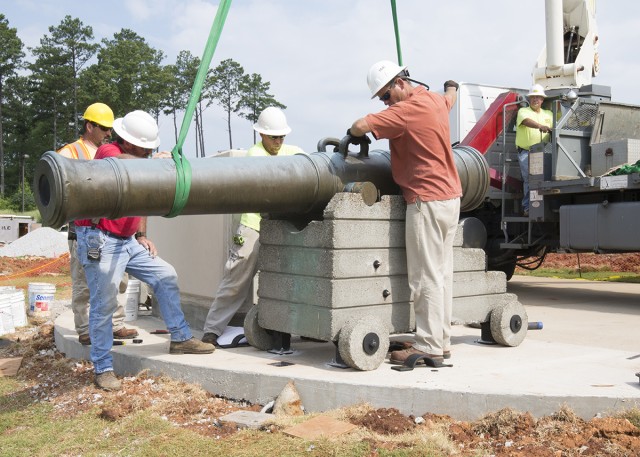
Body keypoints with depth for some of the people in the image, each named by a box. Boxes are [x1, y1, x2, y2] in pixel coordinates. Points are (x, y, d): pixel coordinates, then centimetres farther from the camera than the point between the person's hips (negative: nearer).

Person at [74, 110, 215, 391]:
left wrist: (141, 235, 11)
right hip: (100, 241, -8)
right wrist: (155, 161, -30)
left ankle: (180, 338, 15)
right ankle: (103, 369, 6)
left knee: (166, 276, 6)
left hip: (128, 241, 8)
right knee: (104, 304, -5)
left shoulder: (139, 160, 12)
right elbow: (122, 163, -38)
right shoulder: (107, 152, -12)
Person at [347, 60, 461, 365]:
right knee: (442, 272, 11)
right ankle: (441, 340, 18)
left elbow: (360, 126, -25)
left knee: (426, 276, -6)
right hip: (450, 196, 10)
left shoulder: (408, 110, -17)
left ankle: (428, 346, -2)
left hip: (426, 200, -10)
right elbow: (449, 98, 36)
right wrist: (452, 86, 60)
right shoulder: (436, 101, 11)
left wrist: (355, 135, -1)